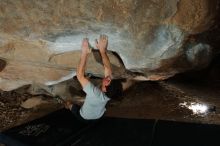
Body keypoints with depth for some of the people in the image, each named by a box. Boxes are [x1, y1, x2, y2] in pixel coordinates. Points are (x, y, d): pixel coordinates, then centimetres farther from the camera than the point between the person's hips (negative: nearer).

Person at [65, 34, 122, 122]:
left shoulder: (95, 93, -48)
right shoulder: (110, 93, -31)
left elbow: (80, 75, -50)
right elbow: (107, 68, -27)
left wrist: (84, 53, -50)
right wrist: (102, 50, -33)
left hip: (84, 118, -3)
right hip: (98, 117, 4)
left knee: (70, 104, 24)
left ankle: (69, 106, 54)